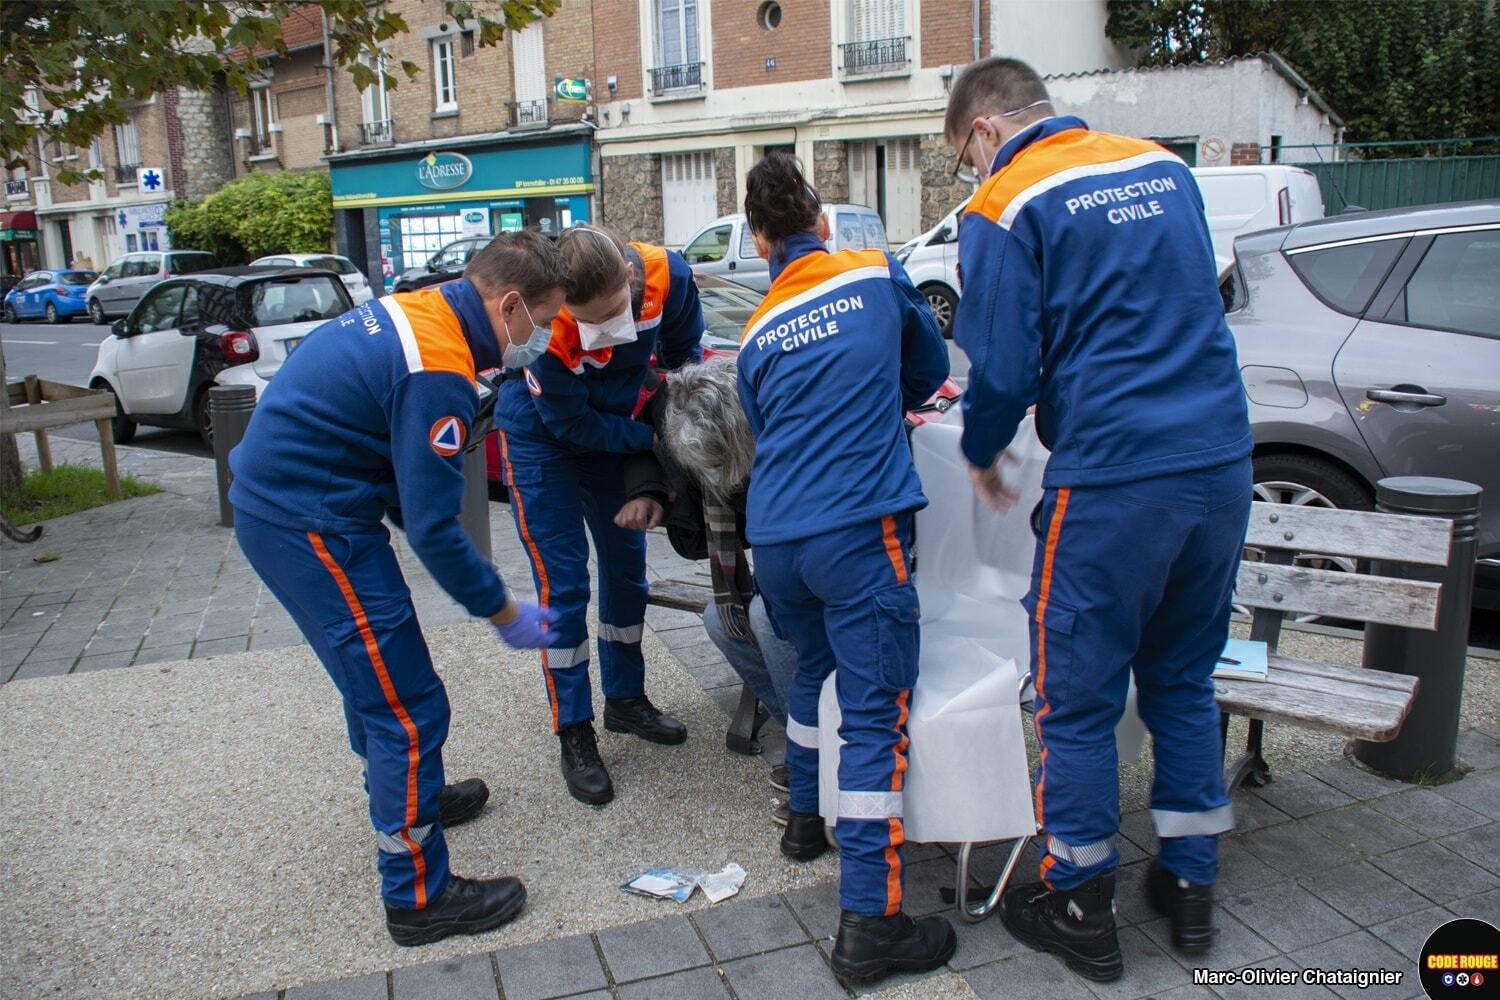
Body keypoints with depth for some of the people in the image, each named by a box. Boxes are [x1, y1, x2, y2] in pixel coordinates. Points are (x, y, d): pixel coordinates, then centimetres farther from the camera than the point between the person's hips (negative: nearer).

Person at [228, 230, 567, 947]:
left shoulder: (413, 311, 7)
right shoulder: (439, 372, -23)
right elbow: (433, 526, -22)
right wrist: (506, 615, -11)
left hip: (275, 498, 10)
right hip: (311, 525, -10)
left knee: (376, 670, 26)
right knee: (408, 708, -3)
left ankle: (404, 793, 48)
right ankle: (418, 896, 9)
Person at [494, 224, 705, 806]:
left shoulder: (667, 275, -25)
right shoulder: (546, 325, -37)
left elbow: (683, 348, -3)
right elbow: (571, 424, -24)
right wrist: (652, 439, -23)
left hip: (611, 430, 5)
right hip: (541, 439, -5)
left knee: (626, 565, 12)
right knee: (563, 586, -6)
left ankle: (625, 701, 30)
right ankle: (574, 735, 7)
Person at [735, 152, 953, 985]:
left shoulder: (755, 334, 16)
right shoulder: (876, 276, 9)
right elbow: (931, 368, 21)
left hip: (773, 538, 5)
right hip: (856, 528, -5)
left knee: (813, 669, 28)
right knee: (876, 715, -2)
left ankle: (805, 821, 44)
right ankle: (868, 923, -2)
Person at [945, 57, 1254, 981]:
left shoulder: (1004, 208, -7)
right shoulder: (1166, 168, 12)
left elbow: (1003, 368, -9)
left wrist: (982, 456, 9)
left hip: (1112, 480, -7)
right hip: (1224, 461, 7)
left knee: (1078, 700, 8)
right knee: (1183, 680, 20)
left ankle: (1081, 908, 21)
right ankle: (1191, 885, 31)